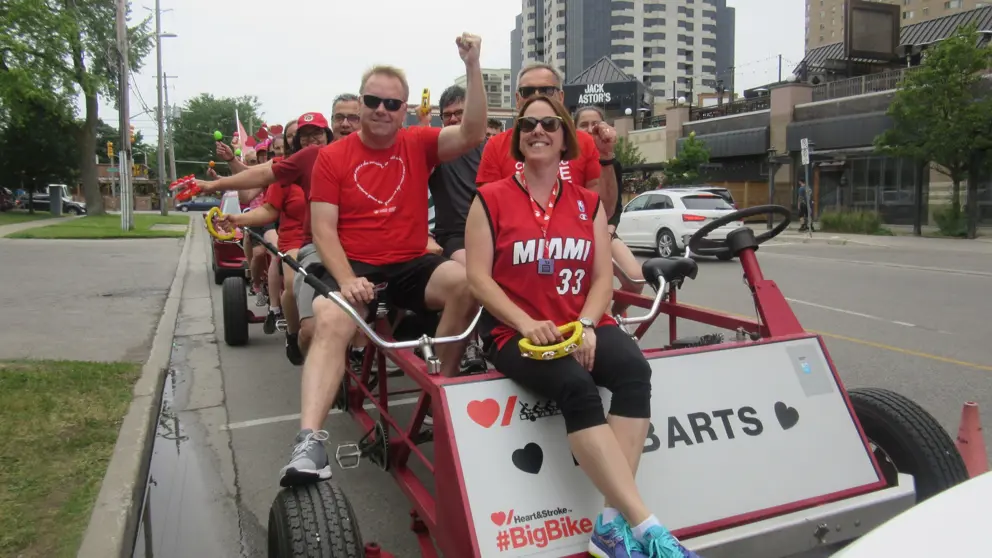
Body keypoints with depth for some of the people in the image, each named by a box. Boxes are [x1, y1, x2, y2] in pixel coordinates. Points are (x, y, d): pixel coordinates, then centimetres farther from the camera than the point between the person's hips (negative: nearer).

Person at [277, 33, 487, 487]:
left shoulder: (418, 144, 6)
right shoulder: (332, 157, 2)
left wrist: (472, 67, -19)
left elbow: (472, 134, -10)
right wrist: (347, 279, -20)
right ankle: (309, 441, -35)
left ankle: (445, 382, -8)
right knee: (330, 321, -32)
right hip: (353, 266, -1)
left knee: (465, 281, -27)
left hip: (411, 266, 2)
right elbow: (323, 229, -4)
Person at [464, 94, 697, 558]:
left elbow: (603, 276, 7)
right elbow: (478, 277, -4)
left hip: (582, 325, 4)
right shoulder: (490, 199, 4)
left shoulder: (588, 202, 14)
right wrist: (526, 324, -18)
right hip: (518, 331, -3)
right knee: (577, 387, -33)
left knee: (634, 370, -29)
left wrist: (586, 324, -12)